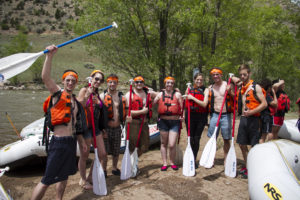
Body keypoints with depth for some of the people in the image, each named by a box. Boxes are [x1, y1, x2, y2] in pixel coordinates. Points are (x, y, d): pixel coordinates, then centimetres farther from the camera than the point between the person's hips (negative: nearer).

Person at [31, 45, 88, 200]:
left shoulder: (75, 100, 15)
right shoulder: (57, 93, -3)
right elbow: (45, 77, -22)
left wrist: (81, 141, 22)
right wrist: (49, 56, -33)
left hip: (71, 142, 8)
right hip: (58, 142, -8)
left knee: (65, 174, 19)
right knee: (47, 180, -5)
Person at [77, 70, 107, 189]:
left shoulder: (97, 93, 13)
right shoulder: (84, 90, -7)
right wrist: (87, 95, -28)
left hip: (96, 127, 7)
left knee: (102, 154, 8)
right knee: (84, 156, 6)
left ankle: (90, 177, 27)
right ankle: (83, 180, 27)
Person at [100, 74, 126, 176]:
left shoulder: (121, 96, 7)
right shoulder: (102, 96, -3)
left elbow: (125, 111, 13)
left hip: (117, 128, 3)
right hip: (106, 128, -3)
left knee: (116, 151, 13)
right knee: (105, 151, 4)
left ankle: (114, 168, 33)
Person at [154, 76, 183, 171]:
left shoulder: (177, 94, 1)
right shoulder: (160, 94, 7)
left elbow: (182, 107, 1)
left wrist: (181, 116, -9)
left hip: (175, 122, -2)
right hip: (163, 121, 2)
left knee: (172, 145, -5)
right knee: (163, 143, 12)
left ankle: (172, 162, 19)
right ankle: (164, 163, 25)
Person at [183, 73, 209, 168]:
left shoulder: (205, 90, 1)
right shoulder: (189, 89, 9)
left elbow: (204, 104, -12)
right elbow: (185, 103, 20)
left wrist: (193, 98, -14)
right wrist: (184, 114, 12)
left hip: (201, 117, -2)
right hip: (190, 115, 2)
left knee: (196, 139, 2)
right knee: (190, 139, 2)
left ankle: (194, 159, 15)